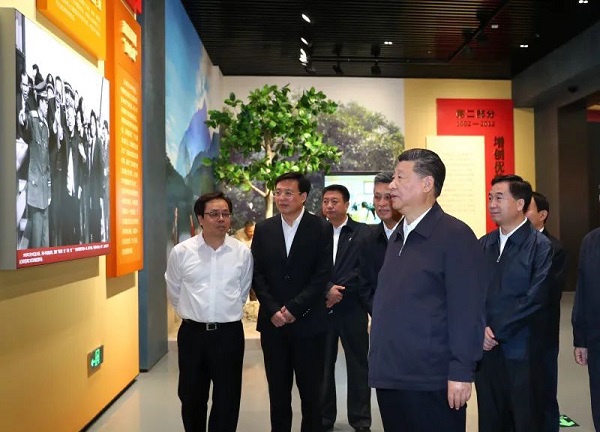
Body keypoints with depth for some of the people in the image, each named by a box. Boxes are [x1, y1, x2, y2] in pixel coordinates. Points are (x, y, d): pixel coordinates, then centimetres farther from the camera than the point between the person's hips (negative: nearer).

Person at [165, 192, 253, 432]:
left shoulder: (243, 253, -3)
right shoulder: (181, 252, -4)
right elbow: (174, 292, 10)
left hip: (229, 333, 0)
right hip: (192, 333, 1)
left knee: (227, 399, 8)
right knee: (191, 397, 14)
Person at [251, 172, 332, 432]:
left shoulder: (321, 228, -3)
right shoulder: (264, 229, 6)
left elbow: (323, 275, -9)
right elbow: (257, 274, 3)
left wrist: (294, 308, -14)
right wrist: (273, 310, -9)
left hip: (308, 322, -2)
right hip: (273, 322, 3)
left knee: (311, 390, 8)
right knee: (278, 391, 11)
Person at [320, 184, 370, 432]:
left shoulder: (363, 233, 1)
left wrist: (340, 292, -14)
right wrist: (327, 290, -15)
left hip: (352, 309, -1)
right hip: (322, 309, 2)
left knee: (357, 365, 6)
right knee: (322, 366, 9)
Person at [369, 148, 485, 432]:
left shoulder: (455, 235, -10)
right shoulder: (397, 237, 13)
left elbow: (466, 310, -14)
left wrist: (461, 372, -16)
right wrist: (378, 342, 13)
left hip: (430, 380, -7)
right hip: (389, 376, 7)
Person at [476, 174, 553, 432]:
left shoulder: (541, 246, -6)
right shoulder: (483, 244, 11)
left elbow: (535, 299, -14)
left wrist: (496, 332, -13)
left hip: (521, 352, -5)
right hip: (485, 350, 5)